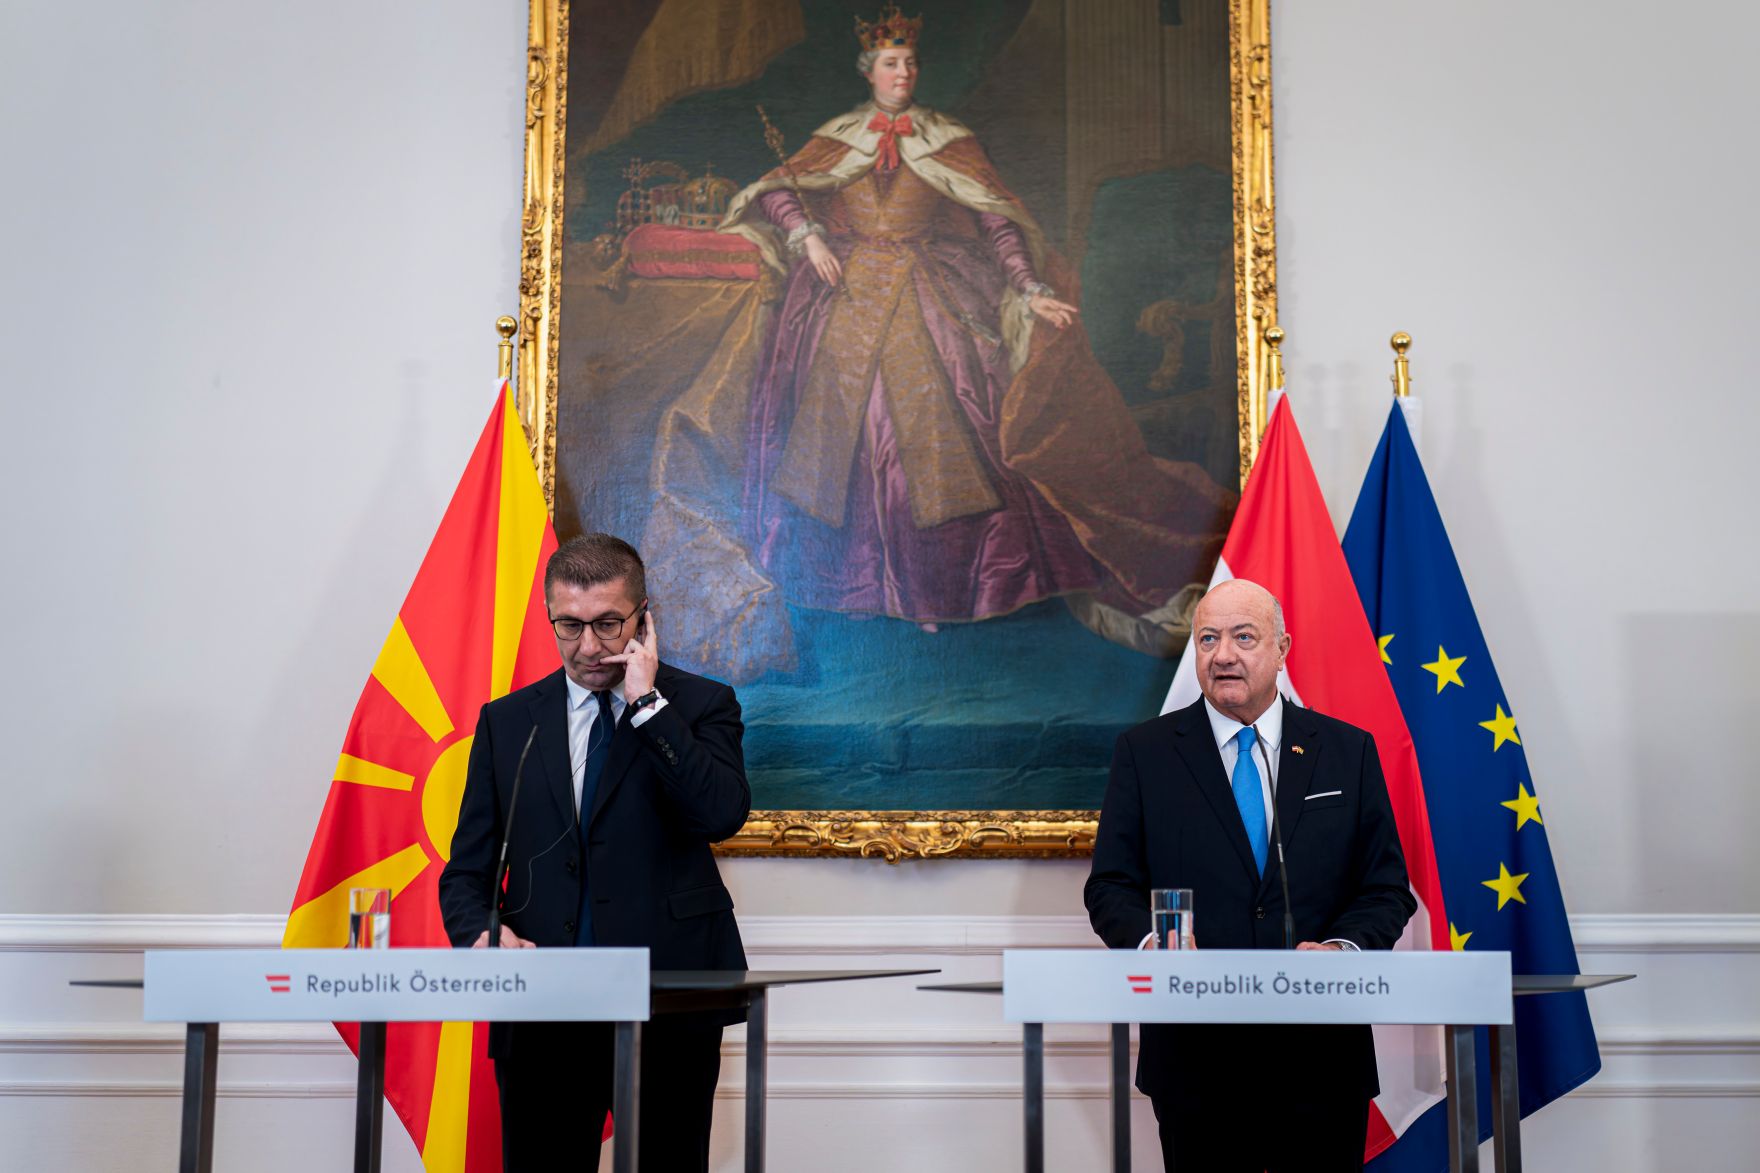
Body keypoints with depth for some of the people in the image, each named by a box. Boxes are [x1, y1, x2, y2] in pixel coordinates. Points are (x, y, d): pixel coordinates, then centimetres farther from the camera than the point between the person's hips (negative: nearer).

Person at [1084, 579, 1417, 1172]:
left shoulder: (1349, 750, 7)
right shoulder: (1143, 752, 4)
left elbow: (1386, 888, 6)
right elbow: (1111, 885, 3)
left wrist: (1343, 947, -14)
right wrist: (1149, 942, -18)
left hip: (1321, 1056, 1)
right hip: (1193, 1057, -1)